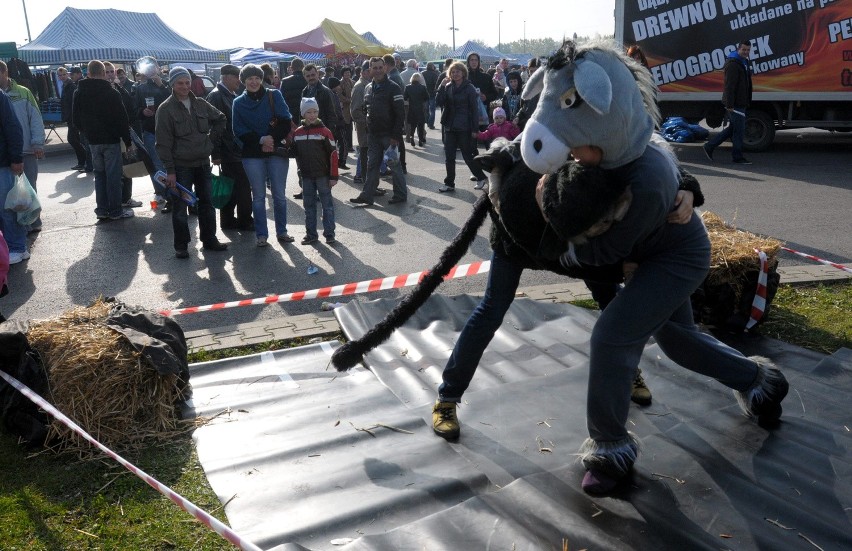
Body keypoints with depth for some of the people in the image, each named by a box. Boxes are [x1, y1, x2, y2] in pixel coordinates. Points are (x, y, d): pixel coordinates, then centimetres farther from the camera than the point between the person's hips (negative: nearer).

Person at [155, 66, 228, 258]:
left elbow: (221, 119, 22)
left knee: (207, 203, 13)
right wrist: (170, 170, -15)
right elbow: (163, 143, -11)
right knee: (180, 207, 2)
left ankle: (209, 239, 26)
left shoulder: (200, 104, 5)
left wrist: (212, 140, 11)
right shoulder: (165, 109, -8)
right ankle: (181, 245, 13)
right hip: (181, 166, -5)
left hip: (203, 163, 5)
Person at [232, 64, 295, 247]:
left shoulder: (274, 96, 3)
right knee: (258, 196, 4)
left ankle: (282, 232, 16)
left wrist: (272, 140, -13)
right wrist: (261, 140, -13)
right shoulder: (239, 103, 6)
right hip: (253, 155, 1)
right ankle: (261, 235, 13)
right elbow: (239, 131, 0)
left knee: (279, 195, 3)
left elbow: (285, 122, -2)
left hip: (277, 151, 0)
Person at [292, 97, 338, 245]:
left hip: (323, 175, -4)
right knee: (309, 205, 10)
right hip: (306, 176, 4)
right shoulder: (297, 133, 4)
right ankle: (311, 233, 19)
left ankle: (329, 233, 11)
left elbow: (333, 154, -8)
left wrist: (333, 176, -10)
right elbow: (296, 153, 15)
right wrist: (301, 169, 9)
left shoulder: (324, 131, -8)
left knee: (327, 204, 4)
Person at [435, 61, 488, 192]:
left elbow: (474, 109, -8)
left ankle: (481, 177, 22)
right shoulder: (448, 87, 6)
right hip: (450, 127, 5)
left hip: (464, 127, -5)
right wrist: (441, 87, -14)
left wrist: (475, 129, -12)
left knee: (467, 155, 4)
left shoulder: (469, 88, -7)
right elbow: (439, 102, -3)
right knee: (449, 156, 5)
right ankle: (449, 183, 13)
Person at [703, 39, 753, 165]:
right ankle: (738, 157, 5)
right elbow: (729, 86, -21)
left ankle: (709, 147, 19)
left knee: (732, 128, 14)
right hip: (735, 104, -10)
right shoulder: (733, 64, -14)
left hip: (741, 103, 10)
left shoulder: (745, 63, 18)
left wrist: (746, 102, 28)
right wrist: (729, 104, -25)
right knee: (739, 130, -4)